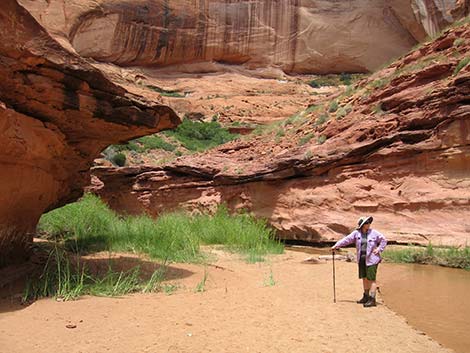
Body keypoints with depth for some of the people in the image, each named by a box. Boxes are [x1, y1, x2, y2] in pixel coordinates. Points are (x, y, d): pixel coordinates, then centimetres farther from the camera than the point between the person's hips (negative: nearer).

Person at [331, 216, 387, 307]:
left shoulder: (374, 233, -4)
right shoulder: (356, 233, 2)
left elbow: (383, 240, 5)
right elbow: (347, 239, -1)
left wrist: (379, 249, -5)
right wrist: (336, 245, -7)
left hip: (371, 259, -4)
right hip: (361, 259, 4)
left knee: (371, 279, -6)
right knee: (364, 278, 13)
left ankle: (372, 300, -3)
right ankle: (366, 297, 27)